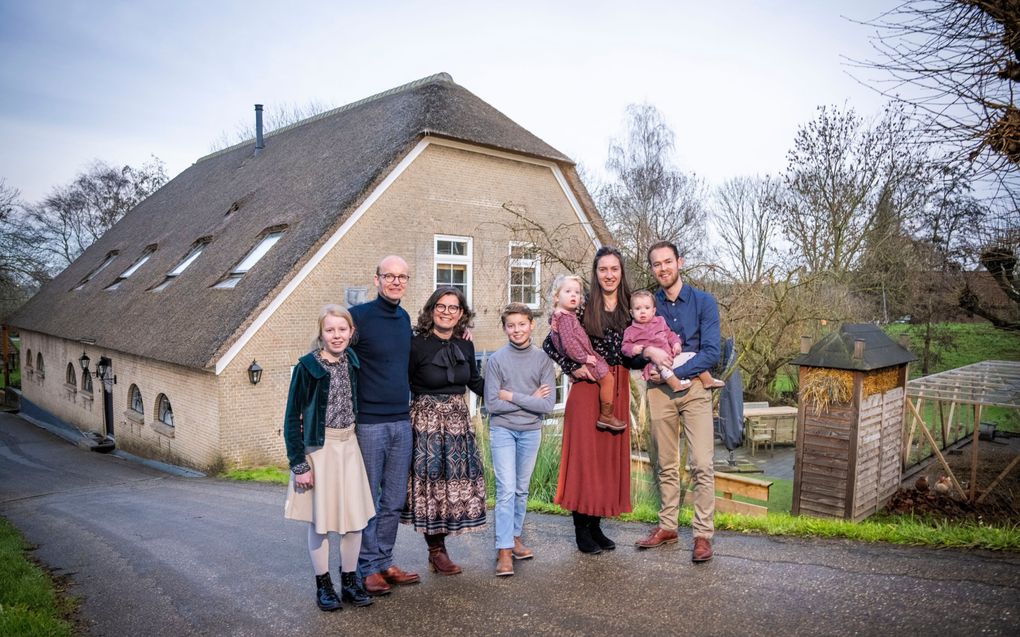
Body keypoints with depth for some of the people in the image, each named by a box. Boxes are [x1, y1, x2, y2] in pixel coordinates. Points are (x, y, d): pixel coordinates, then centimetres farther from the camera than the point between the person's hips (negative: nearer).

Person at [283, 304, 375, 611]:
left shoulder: (352, 360, 3)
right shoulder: (307, 366, -12)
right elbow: (292, 418, -9)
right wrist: (299, 464, -12)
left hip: (349, 445, 5)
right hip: (319, 447, -4)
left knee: (356, 515, 7)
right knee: (320, 518, 4)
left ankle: (350, 581, 23)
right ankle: (323, 585, 21)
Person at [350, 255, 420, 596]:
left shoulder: (405, 319, 11)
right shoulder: (358, 315, -10)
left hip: (402, 422, 6)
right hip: (369, 423, -6)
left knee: (394, 501, 12)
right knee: (369, 500, 4)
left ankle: (385, 562, 25)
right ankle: (369, 568, 17)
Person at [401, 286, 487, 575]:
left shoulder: (465, 346, 5)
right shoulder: (417, 344, -11)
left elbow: (475, 382, 17)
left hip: (457, 419, 6)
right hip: (427, 420, -5)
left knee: (457, 481, 8)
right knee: (432, 482, 1)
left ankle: (438, 545, 24)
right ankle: (437, 551, 15)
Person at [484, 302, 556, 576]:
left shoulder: (542, 360, -4)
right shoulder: (496, 360, -8)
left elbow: (548, 404, -11)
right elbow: (491, 404, -13)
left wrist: (512, 396, -13)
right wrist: (530, 399, -11)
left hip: (531, 431, 2)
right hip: (503, 430, -2)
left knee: (522, 489, 13)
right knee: (506, 490, -8)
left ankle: (515, 538, 28)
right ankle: (504, 550, -3)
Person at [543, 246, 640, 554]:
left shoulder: (629, 309, 8)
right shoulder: (584, 308, -4)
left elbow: (631, 356, 14)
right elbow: (549, 344, -3)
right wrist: (573, 368, -11)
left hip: (618, 390, 5)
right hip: (588, 388, -5)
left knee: (610, 454, 8)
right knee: (584, 454, -2)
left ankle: (596, 525, 21)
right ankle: (582, 529, 9)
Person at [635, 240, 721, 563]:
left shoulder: (703, 301, -1)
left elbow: (711, 353, -9)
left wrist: (673, 371, -15)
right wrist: (648, 351, -15)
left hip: (693, 387, -2)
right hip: (659, 390, 3)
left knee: (702, 465, -7)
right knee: (665, 465, 10)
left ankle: (703, 534, 2)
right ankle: (667, 526, 22)